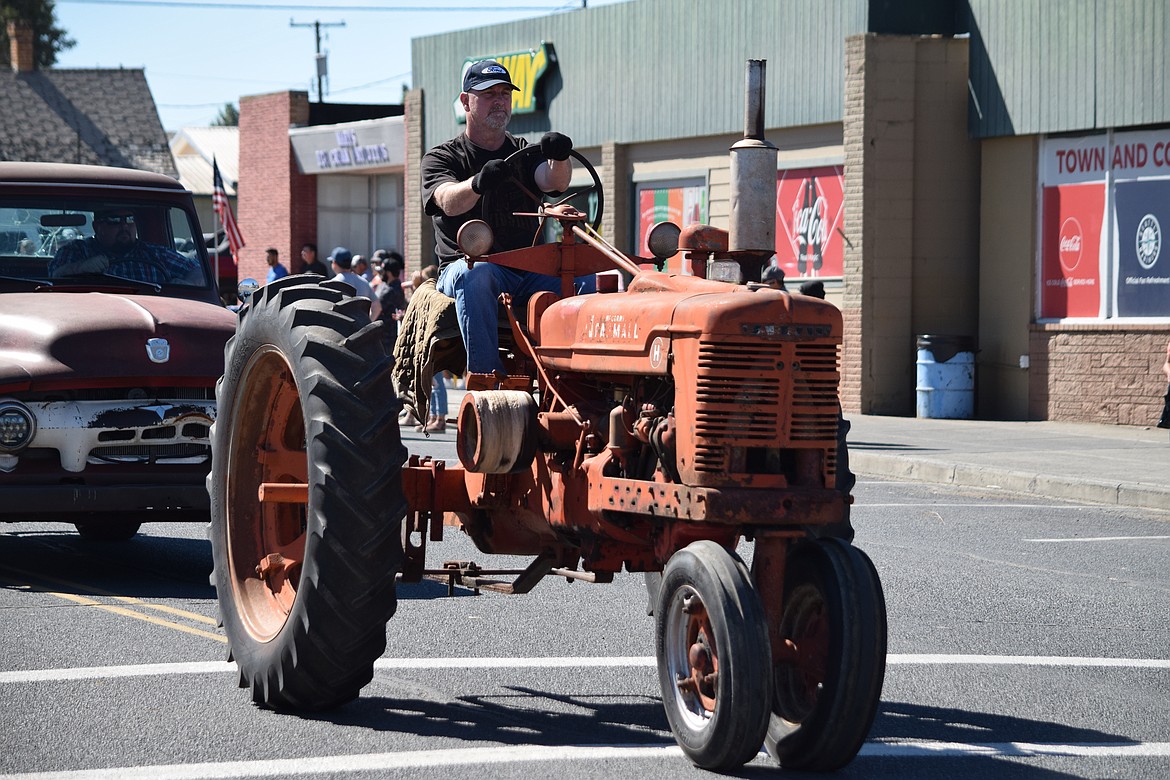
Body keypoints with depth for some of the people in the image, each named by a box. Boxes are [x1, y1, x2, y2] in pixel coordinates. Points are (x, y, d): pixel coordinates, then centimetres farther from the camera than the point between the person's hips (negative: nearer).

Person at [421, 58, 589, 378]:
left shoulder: (523, 152, 20)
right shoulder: (441, 158, 9)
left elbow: (554, 182, -3)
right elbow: (449, 202, -15)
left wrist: (559, 160, -28)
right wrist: (478, 183, -38)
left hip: (529, 269, 3)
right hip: (466, 264, -3)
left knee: (585, 280, -25)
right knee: (476, 276, -38)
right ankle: (487, 376, -41)